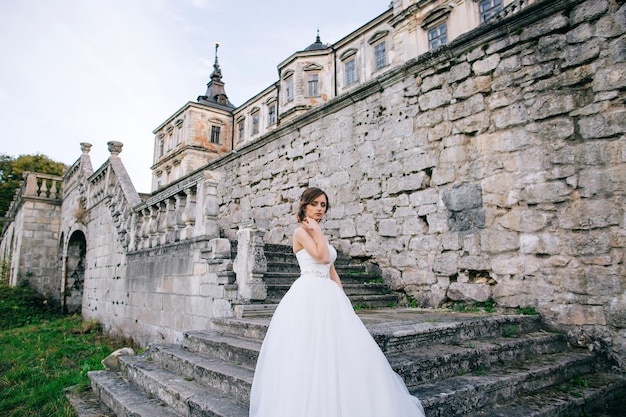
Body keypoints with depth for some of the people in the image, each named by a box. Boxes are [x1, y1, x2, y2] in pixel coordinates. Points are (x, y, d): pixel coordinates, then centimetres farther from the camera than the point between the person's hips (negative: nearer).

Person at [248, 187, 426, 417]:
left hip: (328, 296, 8)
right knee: (310, 353, -4)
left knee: (341, 351, 5)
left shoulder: (321, 235, 19)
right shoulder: (300, 232, -5)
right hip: (308, 296, -8)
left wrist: (342, 299, 12)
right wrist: (317, 230, -7)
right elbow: (322, 256, -19)